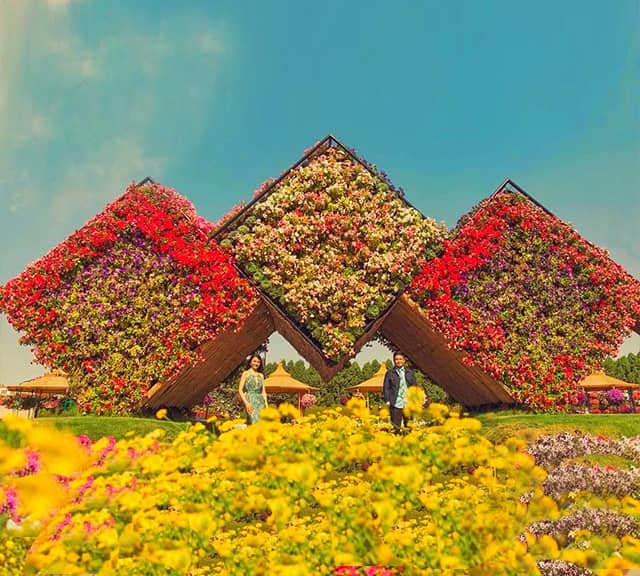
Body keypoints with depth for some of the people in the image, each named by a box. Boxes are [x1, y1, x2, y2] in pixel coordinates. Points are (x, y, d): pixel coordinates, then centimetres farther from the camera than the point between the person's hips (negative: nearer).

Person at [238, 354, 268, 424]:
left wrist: (266, 403, 4)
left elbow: (263, 391, 16)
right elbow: (240, 390, -3)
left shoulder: (261, 375, 16)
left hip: (260, 401, 5)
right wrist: (246, 403, -14)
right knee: (254, 422, -15)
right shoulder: (246, 373, 3)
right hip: (250, 401, -5)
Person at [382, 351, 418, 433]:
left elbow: (415, 386, 14)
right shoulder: (390, 373, 5)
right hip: (395, 404, -2)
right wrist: (387, 400, -4)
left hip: (408, 404, 2)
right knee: (396, 427, -3)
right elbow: (386, 388, 5)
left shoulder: (410, 372, 12)